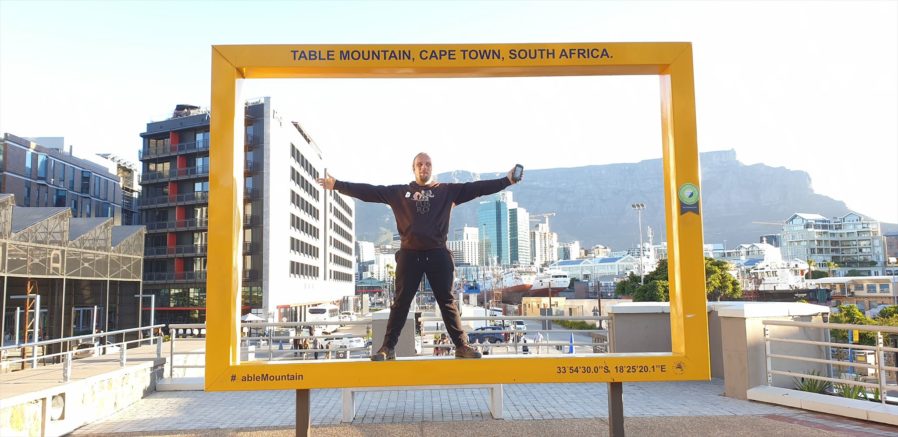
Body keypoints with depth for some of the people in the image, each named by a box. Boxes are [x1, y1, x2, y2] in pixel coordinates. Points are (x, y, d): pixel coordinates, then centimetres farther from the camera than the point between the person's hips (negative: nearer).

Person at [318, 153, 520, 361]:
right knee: (401, 302, 4)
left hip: (438, 254, 0)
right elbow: (368, 191, 5)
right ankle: (388, 347, 10)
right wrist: (337, 185, 0)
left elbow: (476, 188, 2)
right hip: (409, 254, 0)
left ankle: (461, 346, 9)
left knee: (447, 301, 4)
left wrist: (507, 180, -5)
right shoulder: (398, 192, 8)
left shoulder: (447, 191, 7)